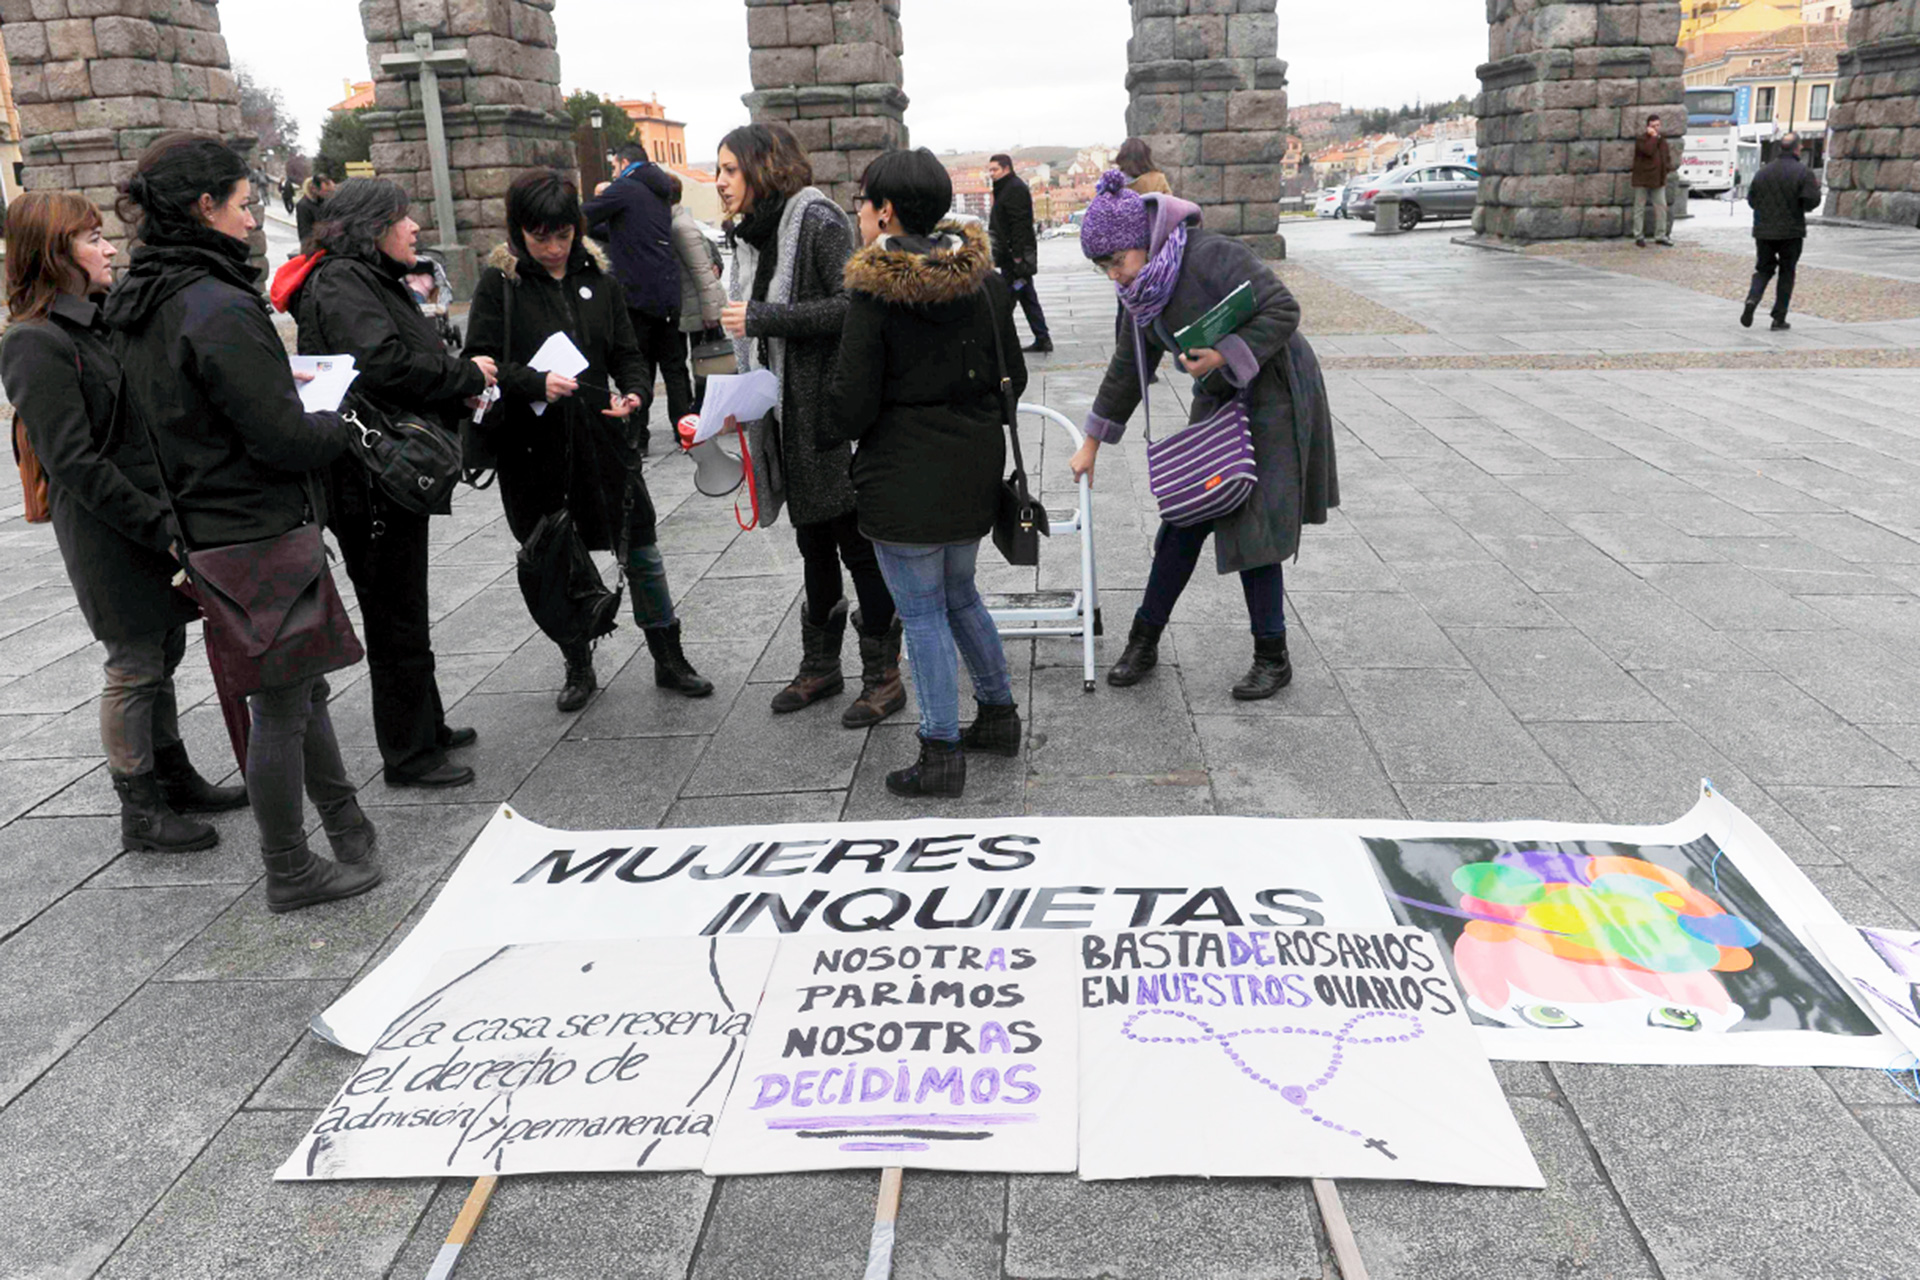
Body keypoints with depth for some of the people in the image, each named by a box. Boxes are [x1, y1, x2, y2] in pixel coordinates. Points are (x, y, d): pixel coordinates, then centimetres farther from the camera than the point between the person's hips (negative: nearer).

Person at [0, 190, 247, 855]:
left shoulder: (102, 322, 13)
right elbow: (75, 463, -21)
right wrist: (162, 529, -22)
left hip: (156, 520, 9)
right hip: (109, 536, -9)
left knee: (162, 654, 17)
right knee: (135, 666, 0)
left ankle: (176, 781, 30)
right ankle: (140, 813, 13)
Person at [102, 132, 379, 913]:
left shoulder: (139, 304, 7)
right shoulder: (219, 308, -22)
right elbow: (283, 438, -23)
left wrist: (286, 391, 13)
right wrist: (342, 424, -4)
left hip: (205, 523, 10)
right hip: (260, 533, -10)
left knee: (301, 684, 21)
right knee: (281, 707, 3)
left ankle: (346, 827, 35)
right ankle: (290, 873, 16)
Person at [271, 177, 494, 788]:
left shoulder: (371, 281, 18)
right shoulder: (340, 283, -15)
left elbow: (412, 362, 21)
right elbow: (383, 365, -28)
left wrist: (457, 393, 3)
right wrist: (467, 376, -16)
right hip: (369, 479, -11)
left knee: (402, 607, 20)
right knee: (397, 618, -2)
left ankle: (425, 726, 34)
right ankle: (408, 755, 8)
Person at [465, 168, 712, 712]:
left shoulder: (599, 275, 5)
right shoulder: (500, 281, -4)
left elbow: (627, 352, 9)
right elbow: (479, 362, -9)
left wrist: (634, 391, -12)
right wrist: (535, 383, -25)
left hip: (602, 437, 2)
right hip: (534, 444, -2)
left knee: (641, 550, 5)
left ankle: (669, 659, 20)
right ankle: (578, 669, 27)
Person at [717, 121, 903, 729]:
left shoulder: (818, 222, -12)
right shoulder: (752, 234, 13)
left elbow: (852, 306, -24)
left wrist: (761, 318, -20)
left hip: (831, 412, -8)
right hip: (786, 416, 8)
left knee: (857, 542, -1)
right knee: (813, 542, 17)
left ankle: (882, 677, 10)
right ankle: (821, 666, 30)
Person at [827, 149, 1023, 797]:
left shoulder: (874, 294, -15)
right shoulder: (985, 279, 3)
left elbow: (852, 406, -14)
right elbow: (1013, 378, 9)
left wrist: (831, 428, 8)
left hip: (905, 476, -6)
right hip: (976, 468, 6)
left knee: (922, 612, 3)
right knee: (959, 594, 23)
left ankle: (941, 755, 10)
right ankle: (999, 715, 32)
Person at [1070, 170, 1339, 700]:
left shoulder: (1211, 257, -23)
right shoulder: (1146, 286, 3)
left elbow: (1283, 310, -23)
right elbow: (1128, 367, 13)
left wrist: (1226, 354, -33)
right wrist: (1092, 445, 17)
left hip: (1272, 396, -8)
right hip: (1217, 400, 8)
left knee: (1251, 526, -6)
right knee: (1183, 519, 8)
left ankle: (1273, 659, 8)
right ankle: (1144, 641, 19)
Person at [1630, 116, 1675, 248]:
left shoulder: (1662, 141, 14)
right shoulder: (1641, 140, -7)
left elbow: (1667, 156, 22)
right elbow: (1648, 150, -25)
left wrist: (1668, 168, 4)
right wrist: (1653, 136, -16)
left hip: (1658, 181, 6)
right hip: (1642, 180, -6)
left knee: (1661, 207, 5)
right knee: (1640, 208, 1)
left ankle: (1660, 235, 12)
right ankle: (1639, 236, 8)